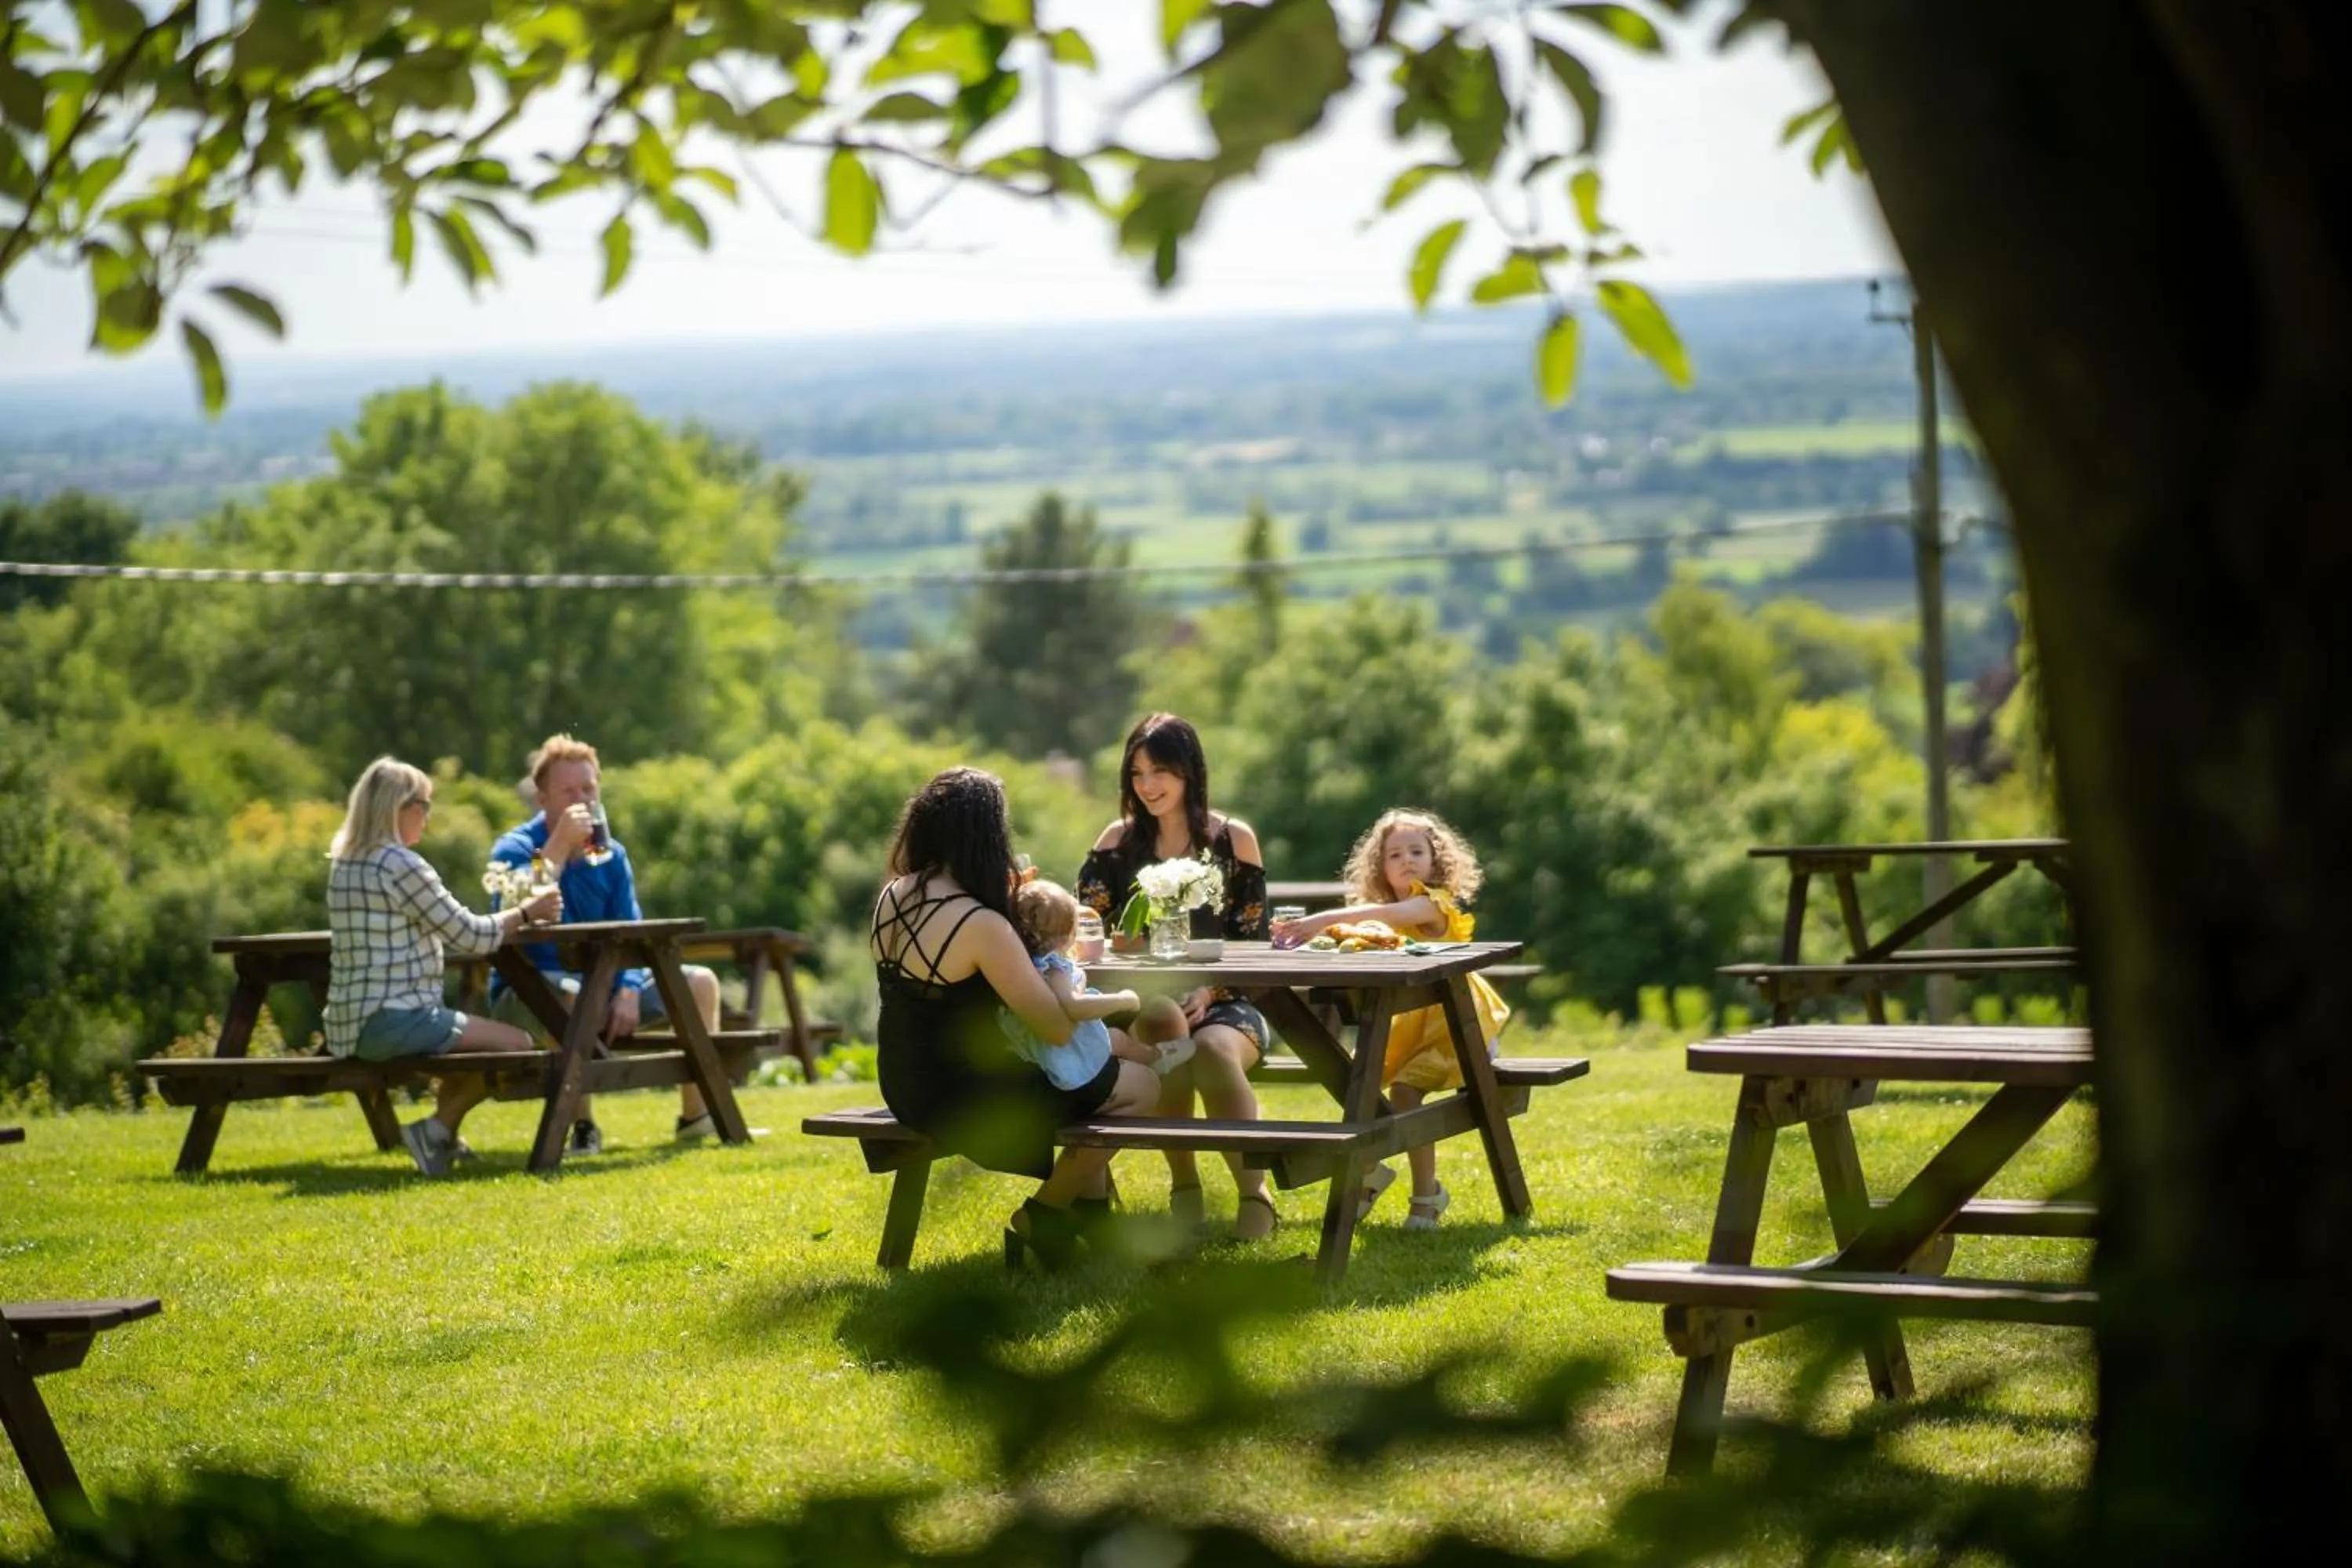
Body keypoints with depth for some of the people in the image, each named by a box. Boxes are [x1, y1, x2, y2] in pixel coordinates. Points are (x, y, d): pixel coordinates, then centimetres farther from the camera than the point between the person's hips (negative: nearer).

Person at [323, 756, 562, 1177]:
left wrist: (514, 918, 16)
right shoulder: (400, 865, -15)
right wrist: (526, 912, 3)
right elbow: (470, 936, -13)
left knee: (472, 1034, 31)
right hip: (391, 1022, -10)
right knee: (516, 1044, -7)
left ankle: (441, 1138, 22)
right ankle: (435, 1131, 0)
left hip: (351, 1024, 10)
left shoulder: (345, 862, 14)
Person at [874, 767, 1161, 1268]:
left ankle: (1091, 1210, 31)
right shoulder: (981, 925, -27)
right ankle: (1041, 1218, 14)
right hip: (961, 1101, -9)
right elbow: (1060, 1030, -23)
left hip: (906, 1089, 9)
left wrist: (1001, 900, 6)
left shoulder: (893, 895, -2)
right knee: (1141, 1086, 4)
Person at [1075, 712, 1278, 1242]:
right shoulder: (1119, 841, 9)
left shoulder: (1233, 839, 4)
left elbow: (1253, 940, 1)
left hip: (1224, 1003, -1)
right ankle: (1183, 1183, -12)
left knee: (1213, 1050, -36)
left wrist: (1208, 992, -15)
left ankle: (1253, 1189, -19)